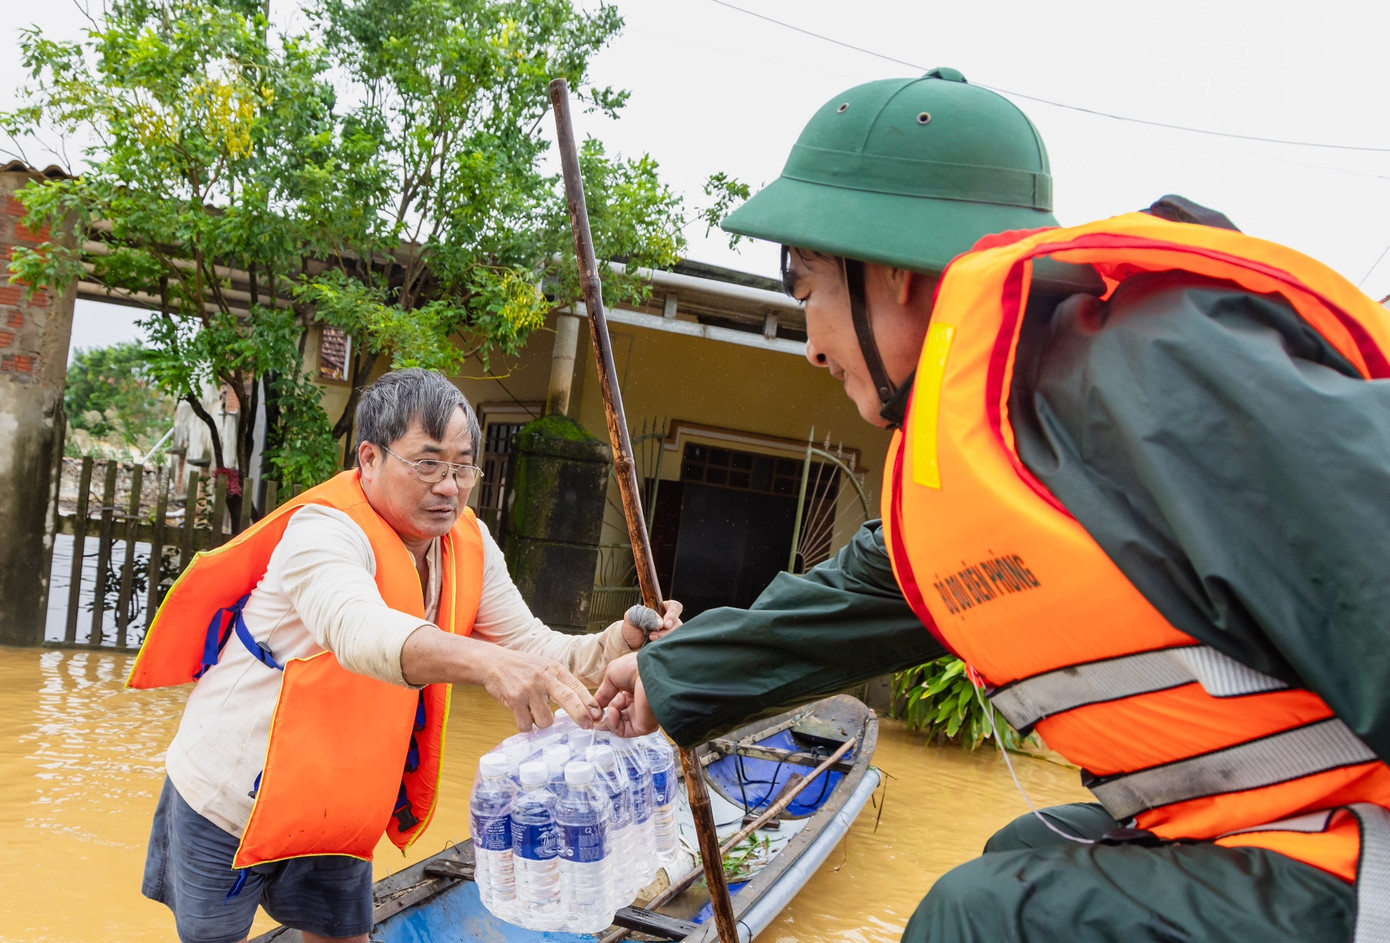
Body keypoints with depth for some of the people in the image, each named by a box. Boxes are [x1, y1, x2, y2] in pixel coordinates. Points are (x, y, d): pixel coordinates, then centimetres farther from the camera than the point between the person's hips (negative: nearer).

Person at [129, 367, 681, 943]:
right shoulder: (326, 530, -28)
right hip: (233, 793, -5)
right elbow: (362, 632, -49)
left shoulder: (468, 544, -7)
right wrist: (489, 663, -66)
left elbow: (533, 647, -7)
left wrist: (619, 644, -26)